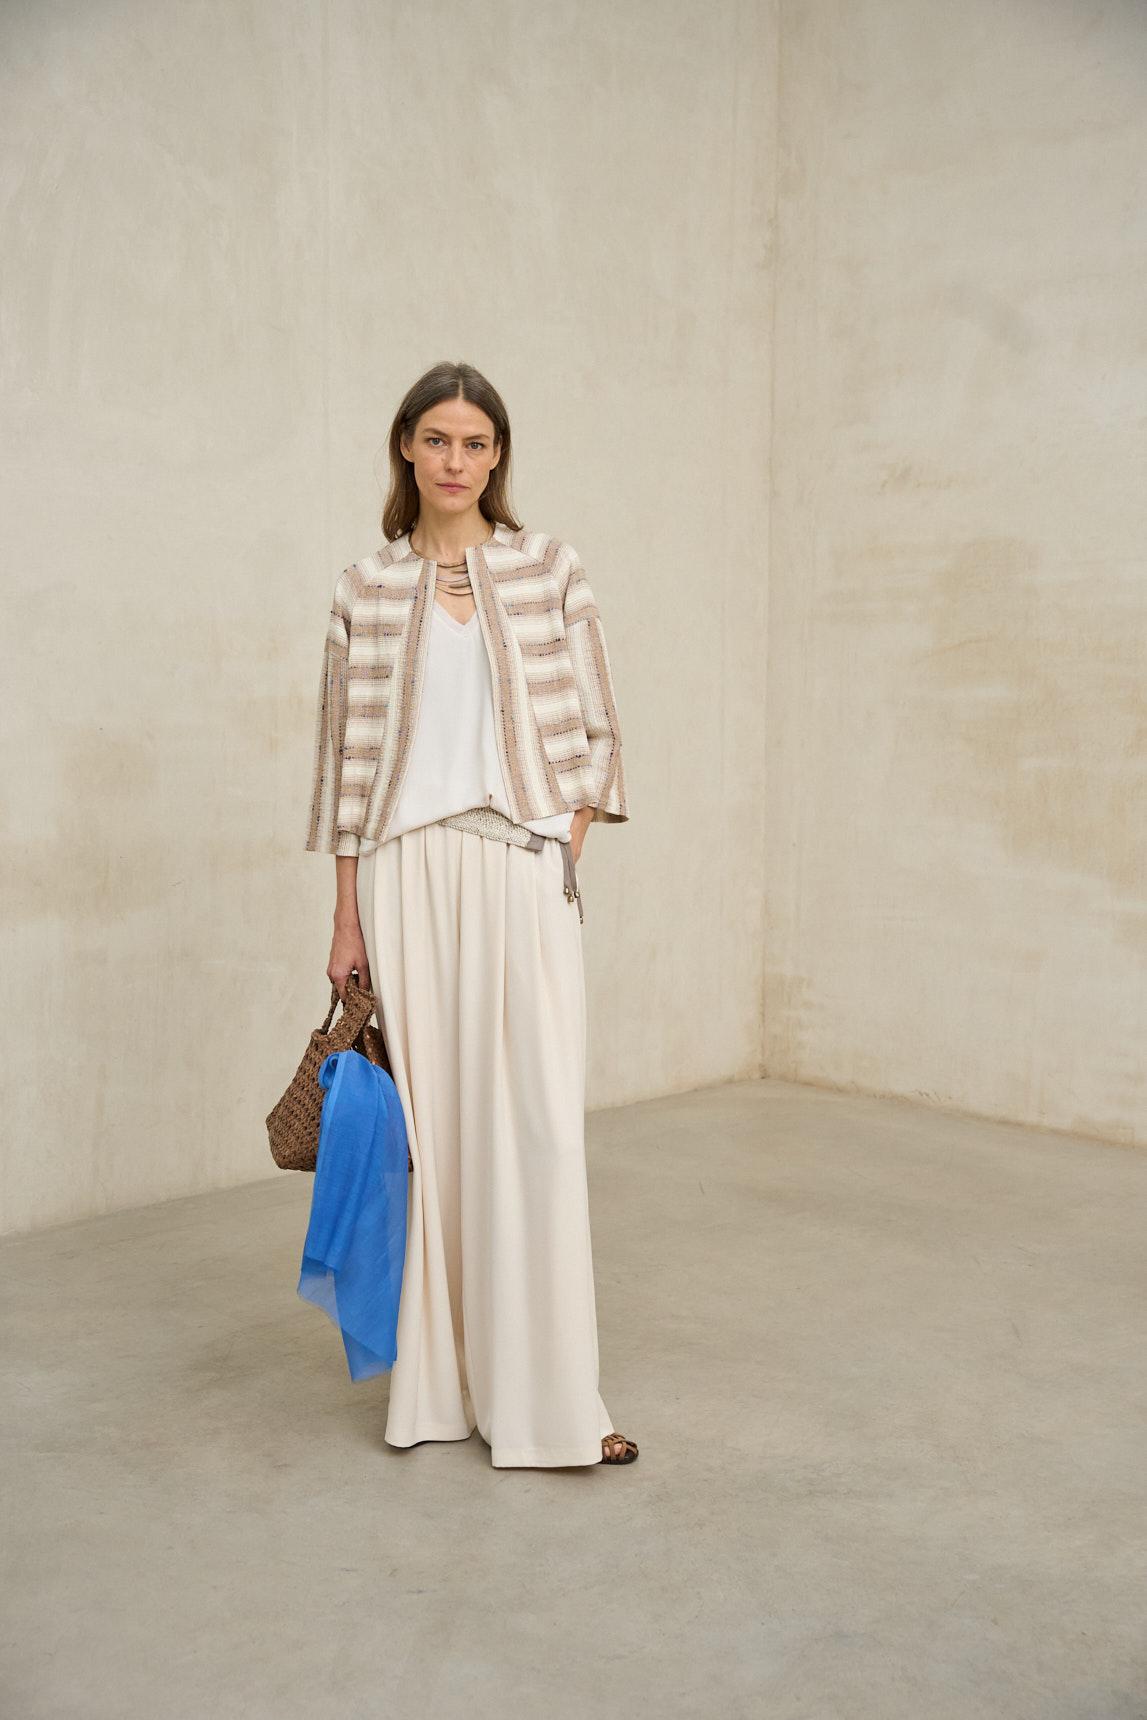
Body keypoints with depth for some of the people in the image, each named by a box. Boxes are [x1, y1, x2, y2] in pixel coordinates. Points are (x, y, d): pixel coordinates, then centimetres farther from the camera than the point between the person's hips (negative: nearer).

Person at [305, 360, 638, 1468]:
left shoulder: (550, 571, 6)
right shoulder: (366, 589, 7)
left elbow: (596, 733, 7)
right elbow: (346, 756, 5)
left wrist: (560, 857, -2)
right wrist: (347, 919, 3)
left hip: (520, 869, -1)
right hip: (405, 871, 1)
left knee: (535, 1120, -4)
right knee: (426, 1119, 5)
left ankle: (545, 1397, 6)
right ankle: (437, 1382, 19)